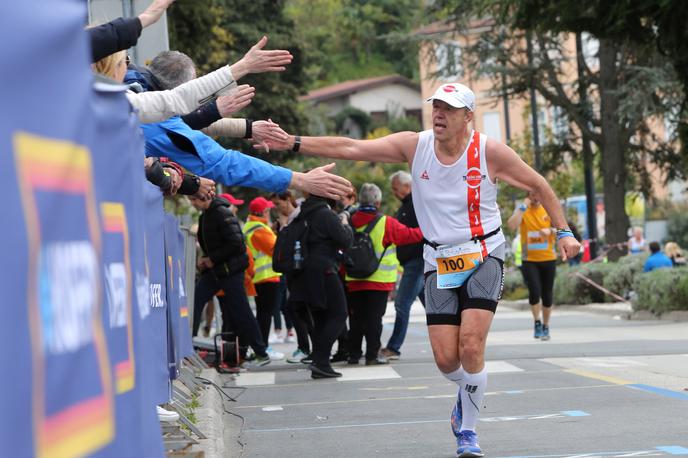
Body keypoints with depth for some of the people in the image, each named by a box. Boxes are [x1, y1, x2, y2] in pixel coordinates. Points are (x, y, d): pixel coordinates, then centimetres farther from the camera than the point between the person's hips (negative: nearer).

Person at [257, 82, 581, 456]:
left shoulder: (490, 152, -10)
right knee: (446, 359, -5)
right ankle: (468, 394, 31)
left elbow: (538, 185, 3)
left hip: (484, 257, -2)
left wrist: (563, 232, -1)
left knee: (470, 346, -18)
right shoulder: (414, 146, -5)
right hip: (439, 263, 2)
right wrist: (293, 143, -18)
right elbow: (350, 148, -10)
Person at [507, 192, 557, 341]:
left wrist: (550, 230, -22)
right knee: (534, 291, -16)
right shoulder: (521, 210, -1)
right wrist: (523, 208, -19)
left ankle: (545, 326, 24)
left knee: (547, 295, 7)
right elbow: (512, 225, -17)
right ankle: (537, 322, 6)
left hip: (548, 258, 2)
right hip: (529, 259, -2)